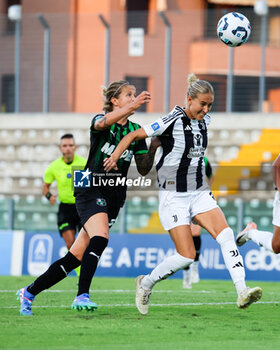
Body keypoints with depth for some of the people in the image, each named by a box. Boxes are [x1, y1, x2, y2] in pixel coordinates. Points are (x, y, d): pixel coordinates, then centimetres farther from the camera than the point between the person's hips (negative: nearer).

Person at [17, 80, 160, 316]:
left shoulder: (135, 131, 12)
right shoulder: (100, 121, -4)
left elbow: (143, 169, 12)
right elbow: (103, 123, -31)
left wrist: (153, 148, -5)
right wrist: (133, 105, -41)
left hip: (115, 197, 5)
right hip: (91, 189, -5)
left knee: (76, 257, 2)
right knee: (100, 238, -31)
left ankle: (29, 293, 13)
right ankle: (82, 296, -34)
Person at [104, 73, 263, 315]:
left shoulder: (204, 120, 5)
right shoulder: (173, 121, -14)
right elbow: (135, 135, -12)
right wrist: (116, 154, -21)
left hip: (200, 193, 6)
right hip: (173, 197, -6)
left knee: (225, 234, -19)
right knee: (186, 256, -12)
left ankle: (242, 293, -26)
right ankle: (145, 284, 14)